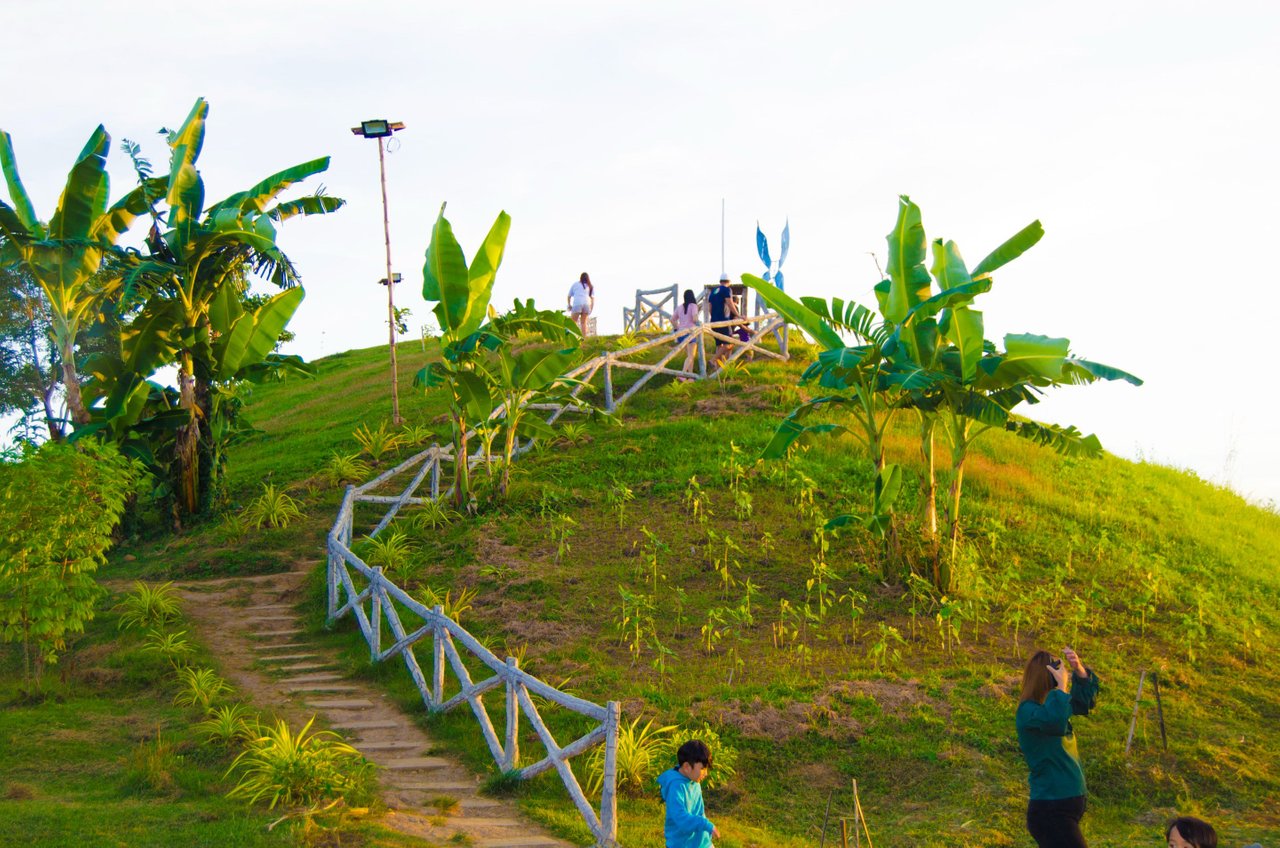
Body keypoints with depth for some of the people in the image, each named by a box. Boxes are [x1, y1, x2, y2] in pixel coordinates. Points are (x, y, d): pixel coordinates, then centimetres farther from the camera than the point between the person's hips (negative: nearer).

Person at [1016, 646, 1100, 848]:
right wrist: (1061, 686, -22)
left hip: (1065, 807, 9)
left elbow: (1085, 701, 22)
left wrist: (1079, 670, 4)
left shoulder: (1051, 703, 9)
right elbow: (1055, 723, -36)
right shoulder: (1028, 710, -16)